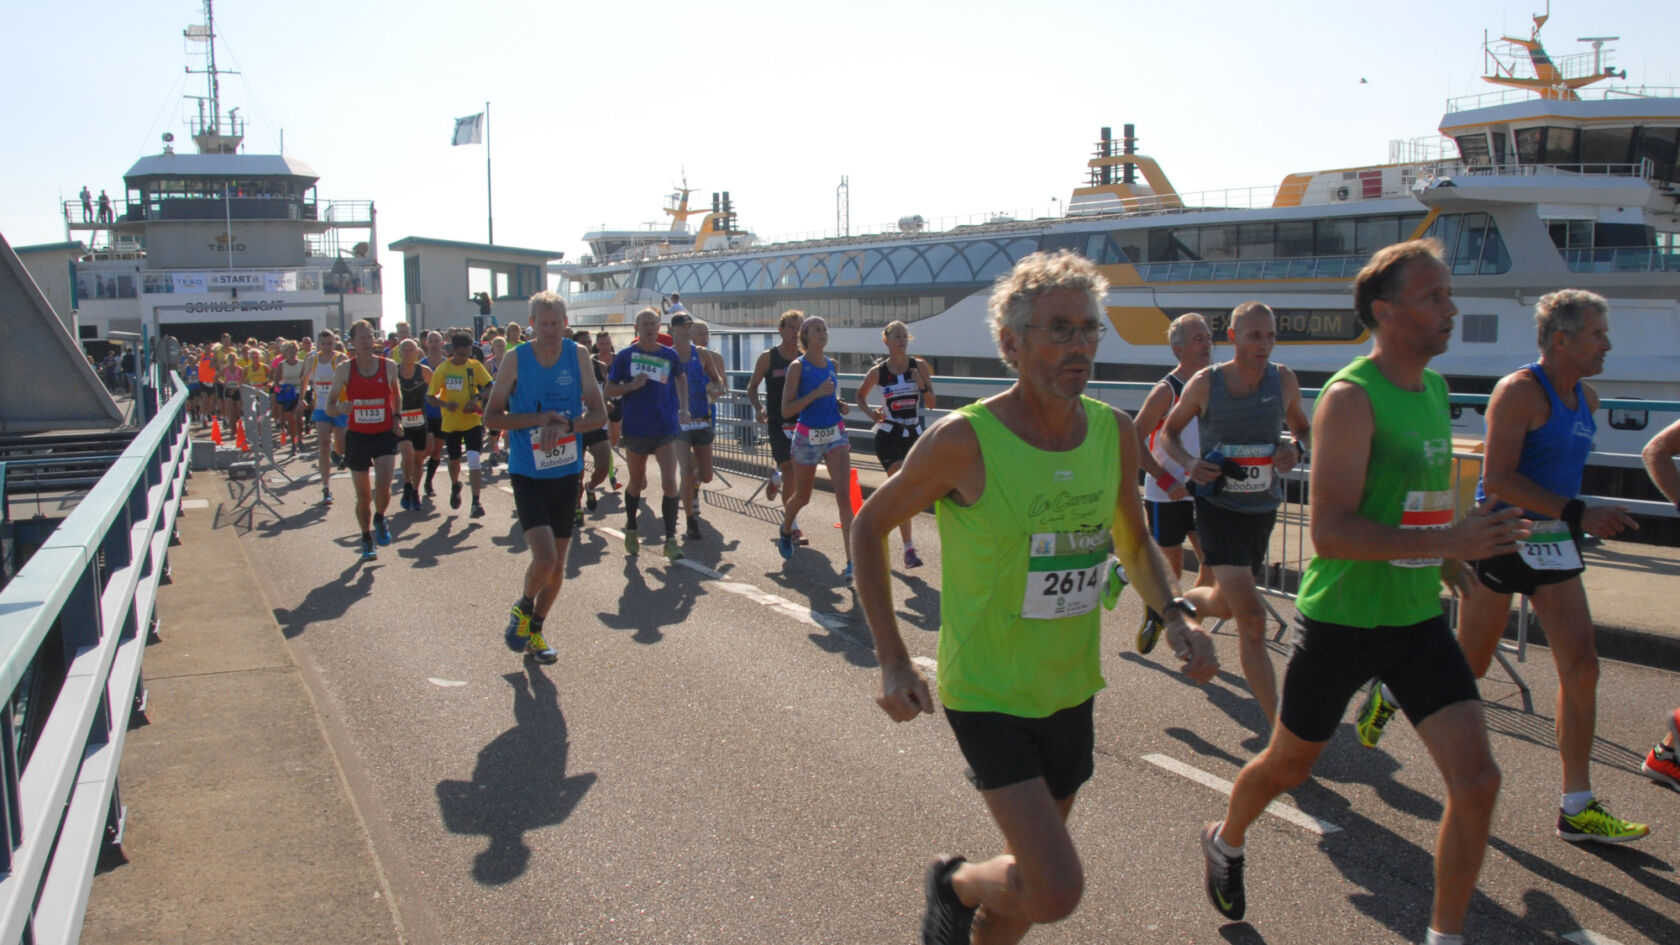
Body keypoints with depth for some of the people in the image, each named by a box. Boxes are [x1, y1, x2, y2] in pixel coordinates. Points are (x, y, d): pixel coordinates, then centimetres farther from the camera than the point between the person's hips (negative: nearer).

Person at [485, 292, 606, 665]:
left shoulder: (578, 355, -2)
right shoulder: (516, 359, -7)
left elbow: (599, 414, -1)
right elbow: (492, 415, -3)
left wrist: (566, 425, -20)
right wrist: (538, 418, -17)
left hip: (567, 472, 3)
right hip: (527, 473, -3)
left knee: (558, 564, 10)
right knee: (544, 557, -17)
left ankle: (534, 629, 32)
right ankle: (522, 609, 15)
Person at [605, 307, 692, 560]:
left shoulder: (669, 355, 2)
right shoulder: (625, 356, -3)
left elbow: (681, 378, 21)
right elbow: (609, 390, 1)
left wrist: (684, 408, 10)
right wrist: (632, 385, -17)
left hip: (666, 428, 0)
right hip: (636, 430, 0)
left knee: (669, 483, -11)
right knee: (636, 482, 15)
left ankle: (671, 540, -6)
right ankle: (631, 531, 37)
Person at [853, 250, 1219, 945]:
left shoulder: (1115, 432, -4)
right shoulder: (965, 439, -20)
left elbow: (1134, 540, 14)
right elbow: (870, 525, -7)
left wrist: (1175, 617, -5)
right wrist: (893, 660, -12)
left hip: (1070, 692, 6)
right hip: (987, 694, -6)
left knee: (1030, 882, 19)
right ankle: (955, 884, 18)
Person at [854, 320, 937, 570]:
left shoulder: (920, 366, 0)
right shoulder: (878, 371, -5)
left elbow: (932, 403, 1)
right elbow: (861, 395, 12)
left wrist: (922, 386, -17)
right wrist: (871, 413, -5)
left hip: (914, 435, 4)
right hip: (888, 436, -4)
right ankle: (909, 549, -12)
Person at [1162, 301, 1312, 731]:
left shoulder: (1283, 380, 0)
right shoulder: (1204, 383, -8)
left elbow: (1303, 428, 15)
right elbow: (1170, 430, 6)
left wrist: (1296, 448, -9)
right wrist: (1189, 463, -14)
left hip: (1263, 507, 4)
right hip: (1218, 506, -4)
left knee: (1225, 605, 18)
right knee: (1251, 618, -15)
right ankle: (1279, 726, -7)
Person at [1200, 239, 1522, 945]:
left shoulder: (1434, 391, 8)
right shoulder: (1350, 397, -19)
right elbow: (1329, 532, -28)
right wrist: (1448, 541, -32)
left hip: (1419, 619, 7)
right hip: (1343, 619, -6)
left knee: (1476, 779, -4)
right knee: (1289, 765, 13)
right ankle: (1226, 841, 44)